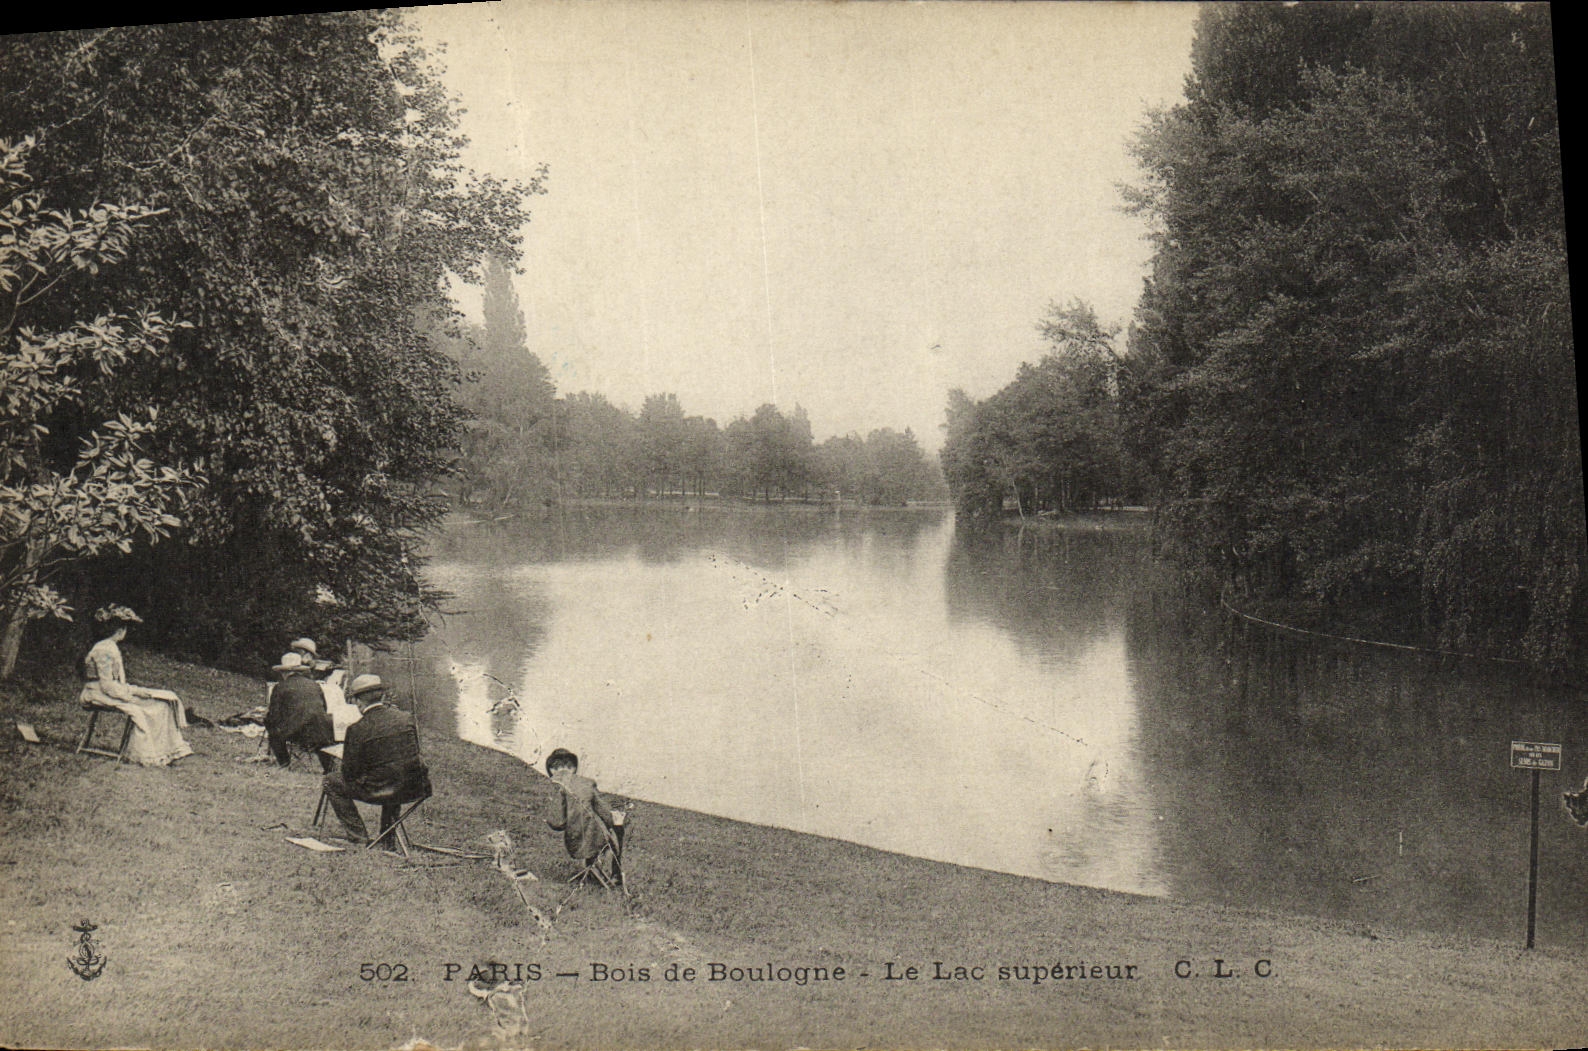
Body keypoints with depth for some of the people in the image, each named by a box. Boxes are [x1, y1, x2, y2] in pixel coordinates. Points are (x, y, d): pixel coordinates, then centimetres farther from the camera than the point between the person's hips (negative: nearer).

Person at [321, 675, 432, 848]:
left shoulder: (357, 730, -13)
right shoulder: (406, 717, 0)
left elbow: (350, 774, -6)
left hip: (381, 791, -5)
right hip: (414, 789, 5)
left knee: (331, 781, 16)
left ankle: (358, 835, 15)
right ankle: (388, 839, 38)